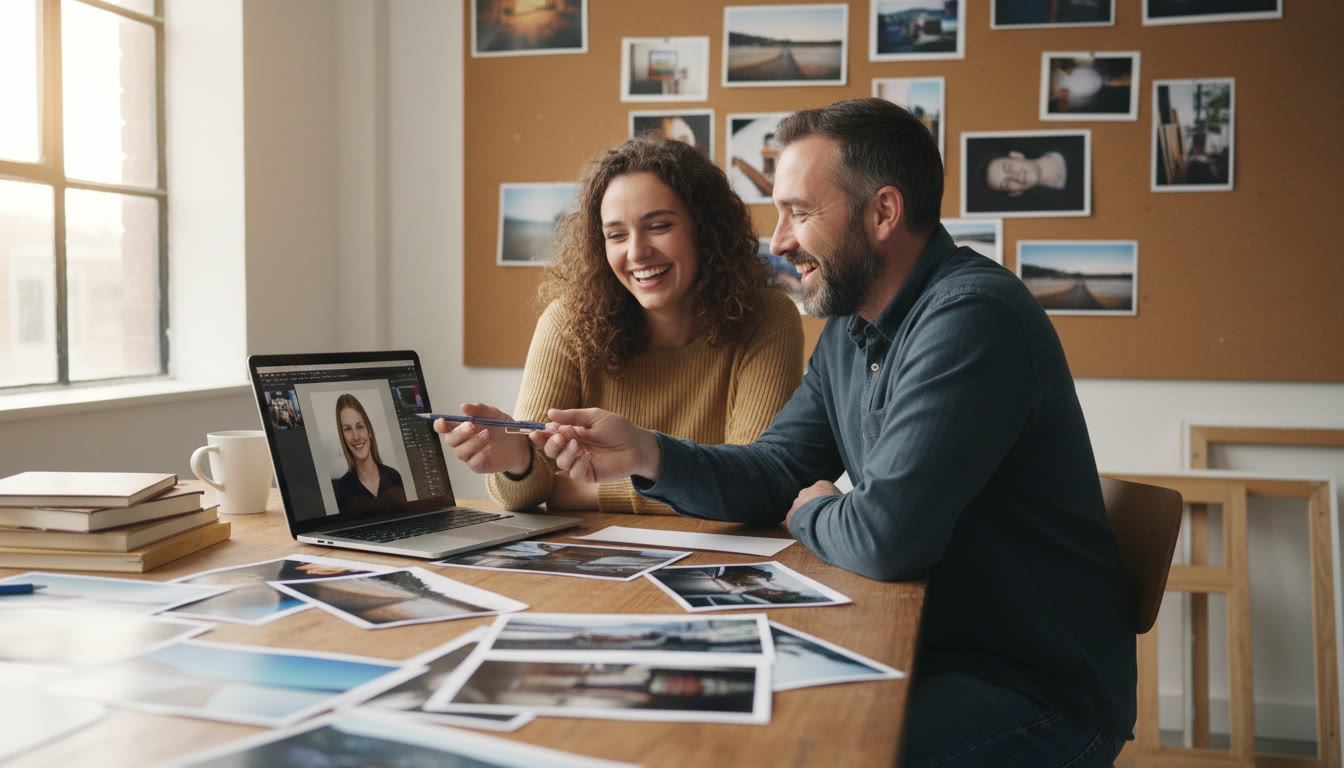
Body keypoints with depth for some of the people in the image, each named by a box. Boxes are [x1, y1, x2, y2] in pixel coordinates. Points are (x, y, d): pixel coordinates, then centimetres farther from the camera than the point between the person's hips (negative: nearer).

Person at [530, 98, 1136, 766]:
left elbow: (885, 536, -30)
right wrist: (646, 454, -7)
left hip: (1040, 689, -8)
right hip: (927, 652, 8)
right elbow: (778, 473, 9)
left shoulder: (971, 317, -24)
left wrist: (811, 515, -6)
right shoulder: (850, 326, 9)